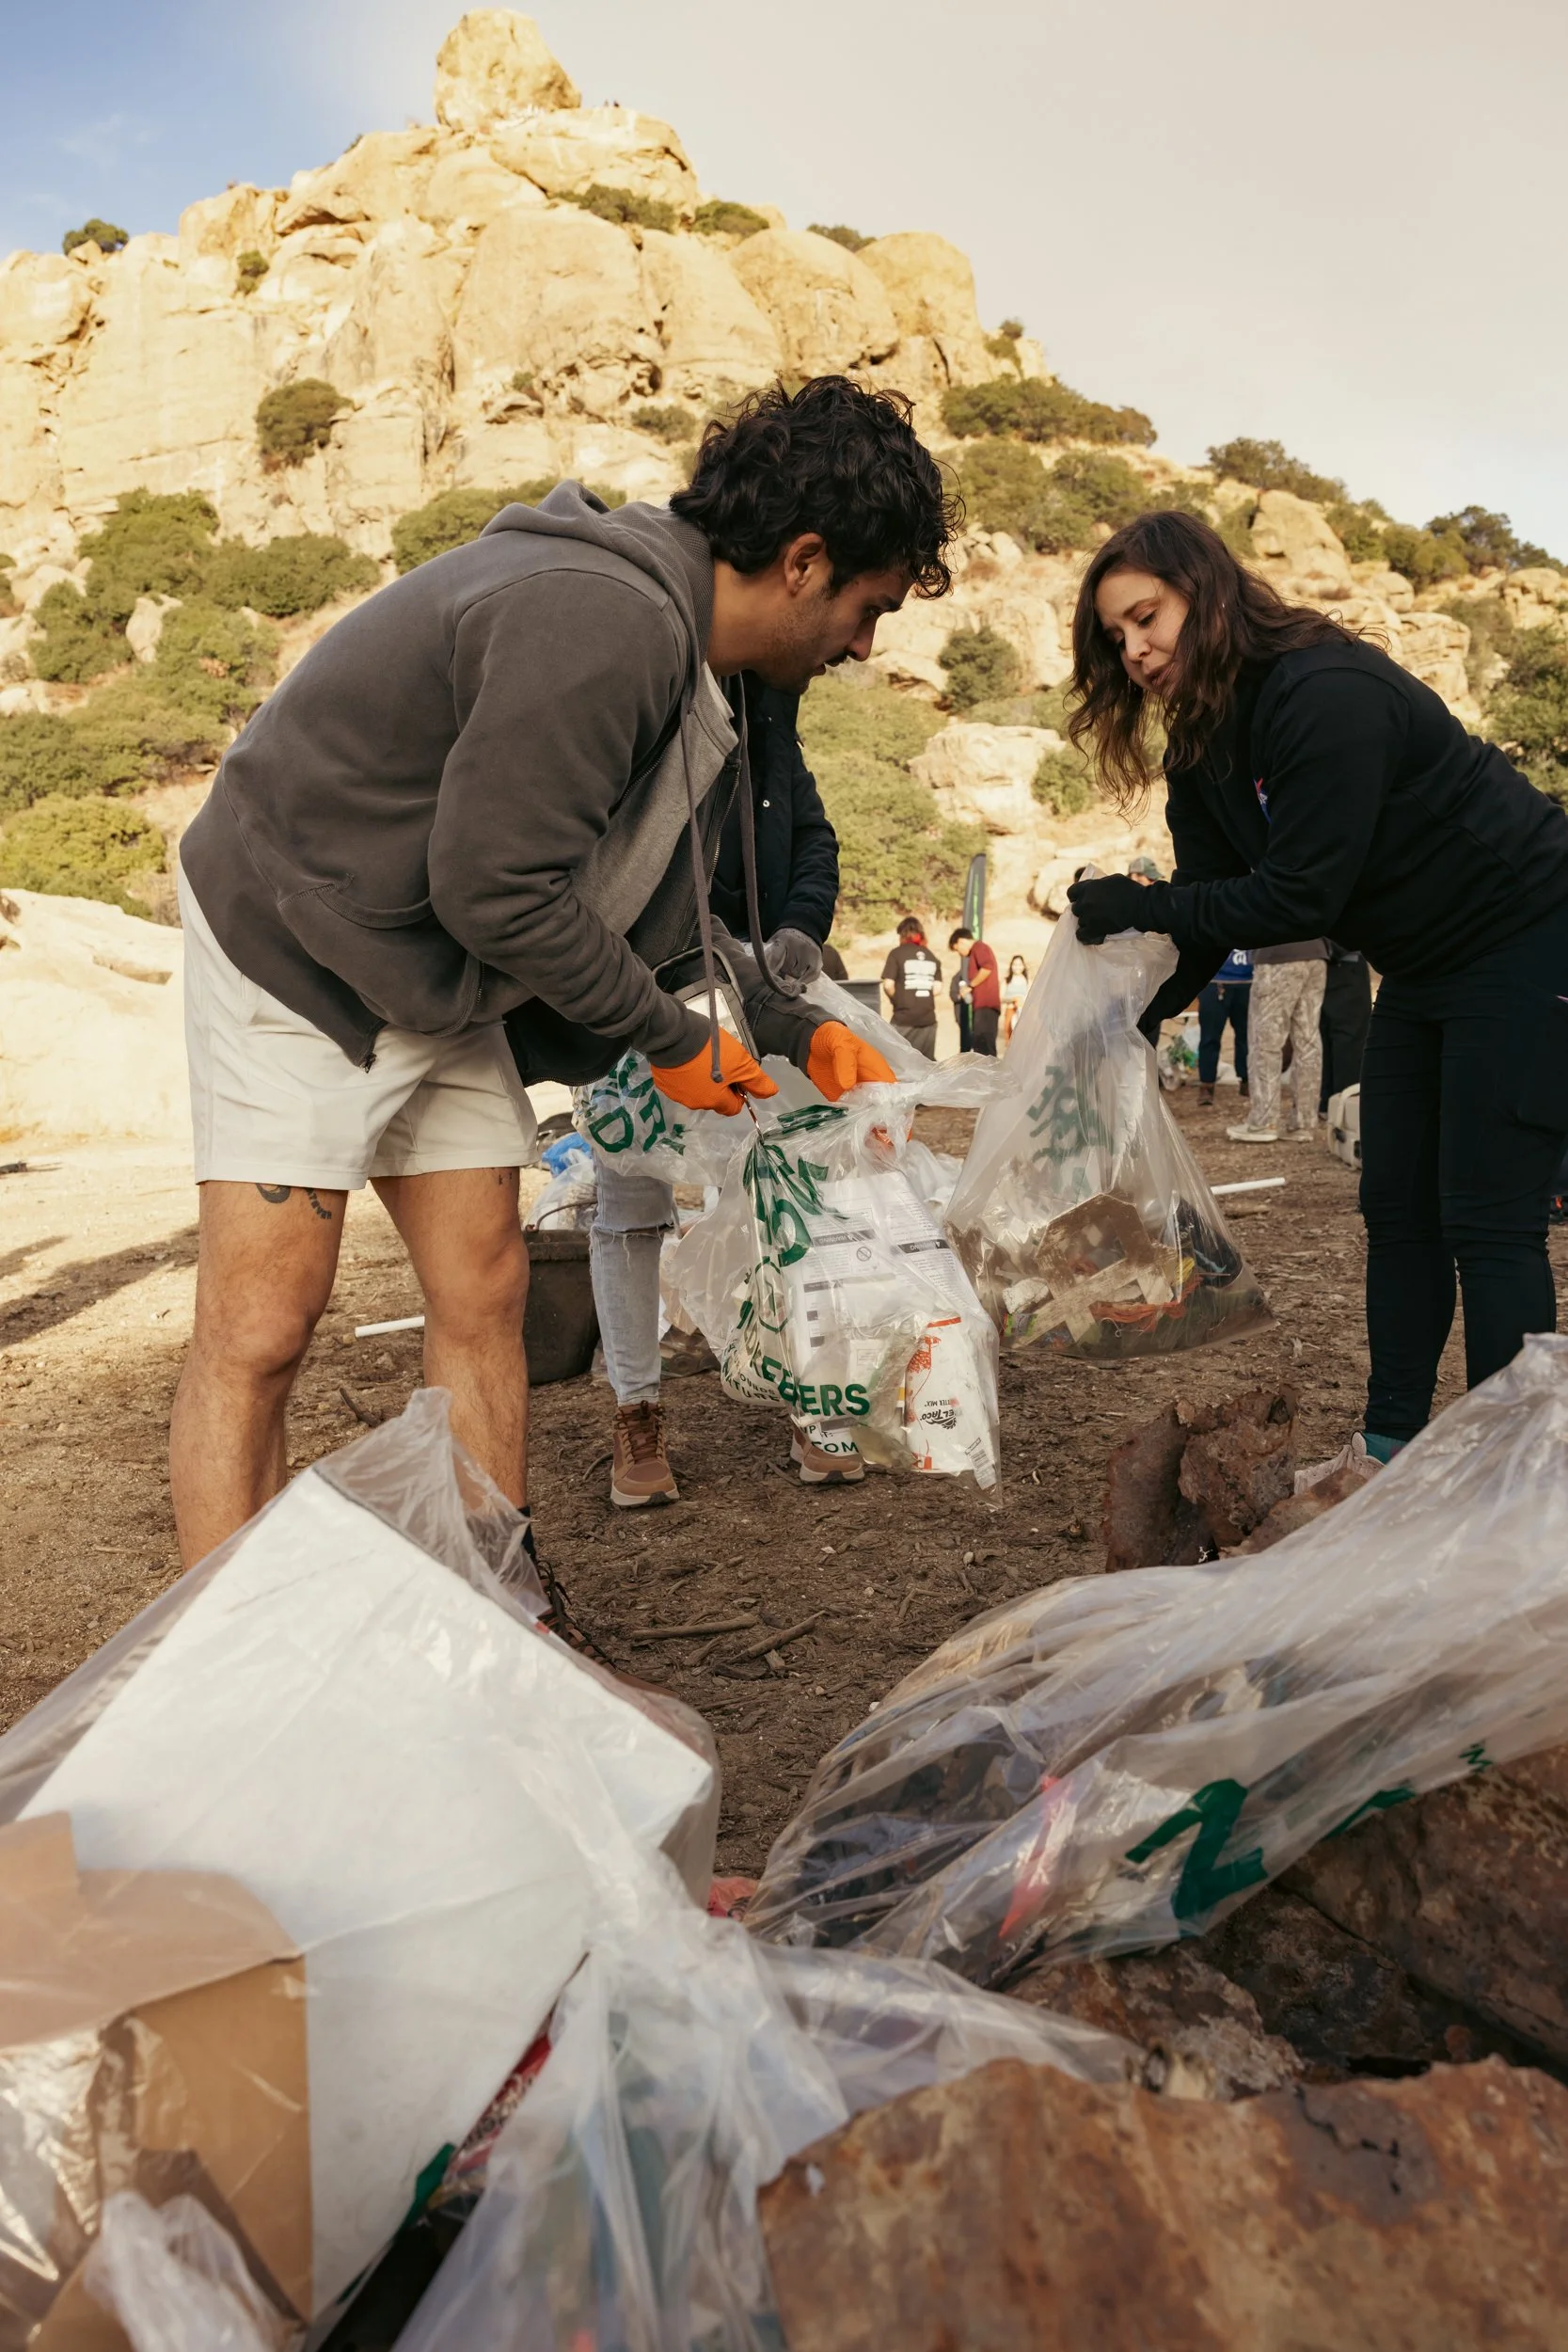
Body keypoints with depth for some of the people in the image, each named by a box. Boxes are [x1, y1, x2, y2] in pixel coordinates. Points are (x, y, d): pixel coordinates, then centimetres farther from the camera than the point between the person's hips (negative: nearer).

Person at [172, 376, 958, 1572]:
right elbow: (493, 888, -26)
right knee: (259, 1330, -9)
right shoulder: (600, 621, -26)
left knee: (483, 1296, 7)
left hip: (443, 980, 9)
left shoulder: (685, 650, 7)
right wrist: (670, 1037, -14)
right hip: (296, 946, -9)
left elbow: (657, 906, 14)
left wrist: (792, 1028, 7)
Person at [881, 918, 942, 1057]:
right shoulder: (931, 956, 11)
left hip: (903, 1016, -4)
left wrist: (896, 1000, 8)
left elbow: (888, 985, -10)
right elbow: (937, 987, 7)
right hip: (928, 1016, 4)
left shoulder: (897, 953, -3)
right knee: (927, 1060, 11)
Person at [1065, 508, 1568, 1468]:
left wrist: (1140, 908, -22)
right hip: (1425, 968, 9)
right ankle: (1392, 1442, 17)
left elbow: (1299, 896, -27)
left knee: (1488, 1222, -8)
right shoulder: (1205, 746, 2)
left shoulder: (1329, 695, -26)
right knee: (1398, 1209, 8)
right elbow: (1211, 902, 0)